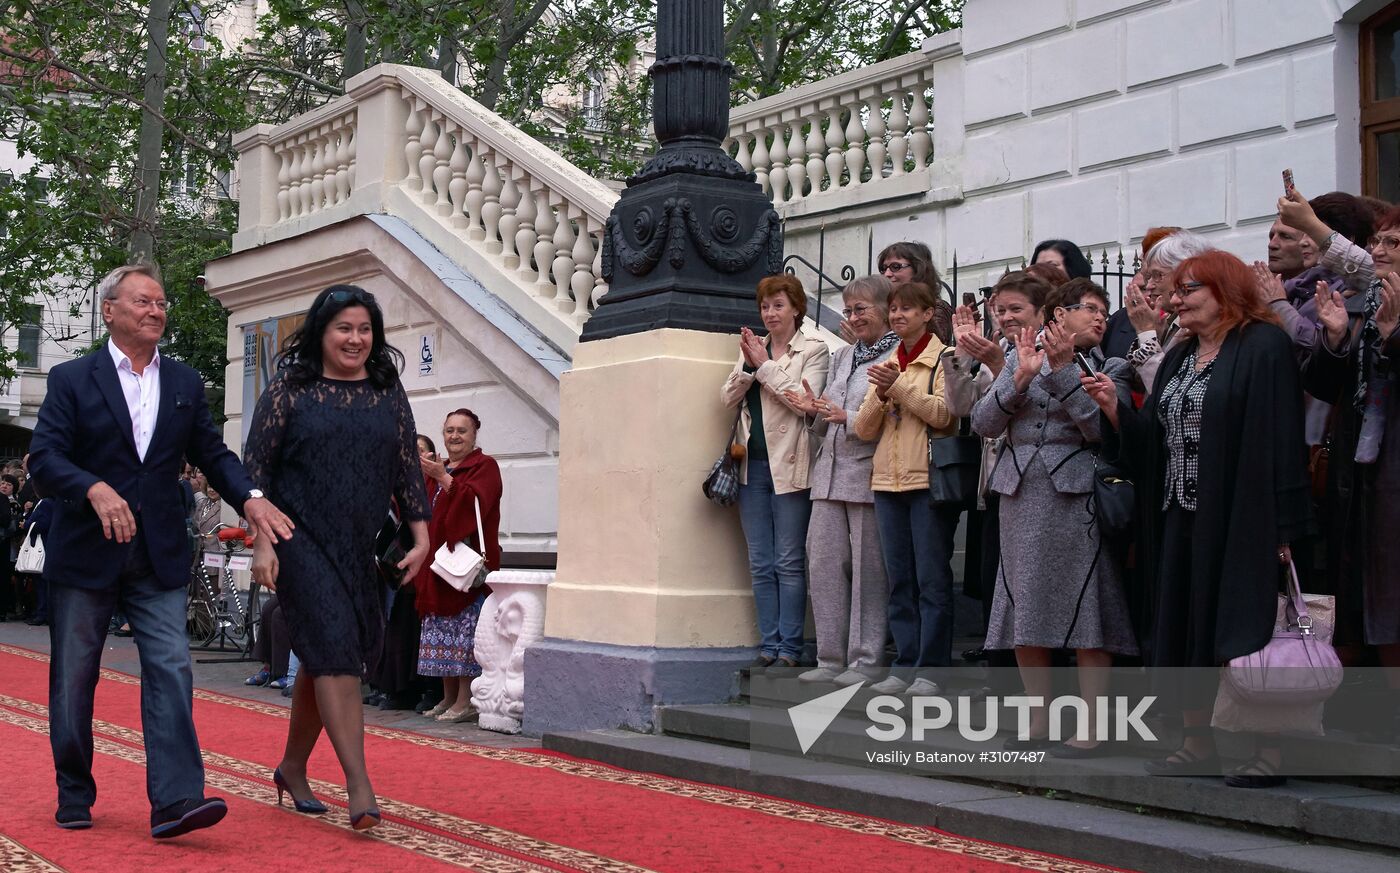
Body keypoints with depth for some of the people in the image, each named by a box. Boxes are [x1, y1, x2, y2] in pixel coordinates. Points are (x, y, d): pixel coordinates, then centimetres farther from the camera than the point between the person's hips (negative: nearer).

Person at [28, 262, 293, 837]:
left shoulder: (185, 384, 12)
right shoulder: (72, 379, 0)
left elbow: (212, 452, 12)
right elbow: (43, 458, -9)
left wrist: (250, 498, -8)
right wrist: (95, 489, -29)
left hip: (158, 556, 2)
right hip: (85, 552, -2)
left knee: (171, 669, -10)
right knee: (73, 680, 8)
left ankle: (174, 800, -14)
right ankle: (74, 798, 23)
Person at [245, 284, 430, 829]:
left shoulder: (387, 391, 9)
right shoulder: (289, 389, -1)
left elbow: (407, 467, 10)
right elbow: (257, 468, -3)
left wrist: (421, 535, 3)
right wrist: (262, 543, -10)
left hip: (360, 547, 5)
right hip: (302, 542, -4)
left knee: (323, 660, 12)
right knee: (335, 651, -15)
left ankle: (293, 768, 29)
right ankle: (359, 784, -16)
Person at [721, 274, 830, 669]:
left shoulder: (814, 350, 0)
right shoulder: (752, 348, 15)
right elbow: (728, 399, 6)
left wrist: (764, 364, -10)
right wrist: (747, 365, -9)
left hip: (789, 467, -5)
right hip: (752, 466, 5)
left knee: (789, 563, -2)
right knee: (760, 564, 7)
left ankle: (789, 647, 3)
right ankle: (769, 644, 12)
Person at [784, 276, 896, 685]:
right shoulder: (843, 355, 19)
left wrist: (848, 418, -19)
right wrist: (813, 410, 4)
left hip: (868, 472, -7)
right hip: (830, 473, 8)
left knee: (867, 569, -2)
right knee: (823, 564, 5)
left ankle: (866, 661, 7)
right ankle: (831, 658, 13)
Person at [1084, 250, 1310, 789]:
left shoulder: (1264, 346, -7)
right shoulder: (1179, 358, 17)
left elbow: (1281, 438, -14)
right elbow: (1153, 438, 14)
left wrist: (1283, 524, -19)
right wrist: (1115, 409, -3)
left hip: (1239, 518, -7)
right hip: (1181, 519, 7)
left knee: (1245, 628, -4)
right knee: (1184, 632, 8)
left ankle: (1268, 750, 5)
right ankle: (1198, 743, 18)